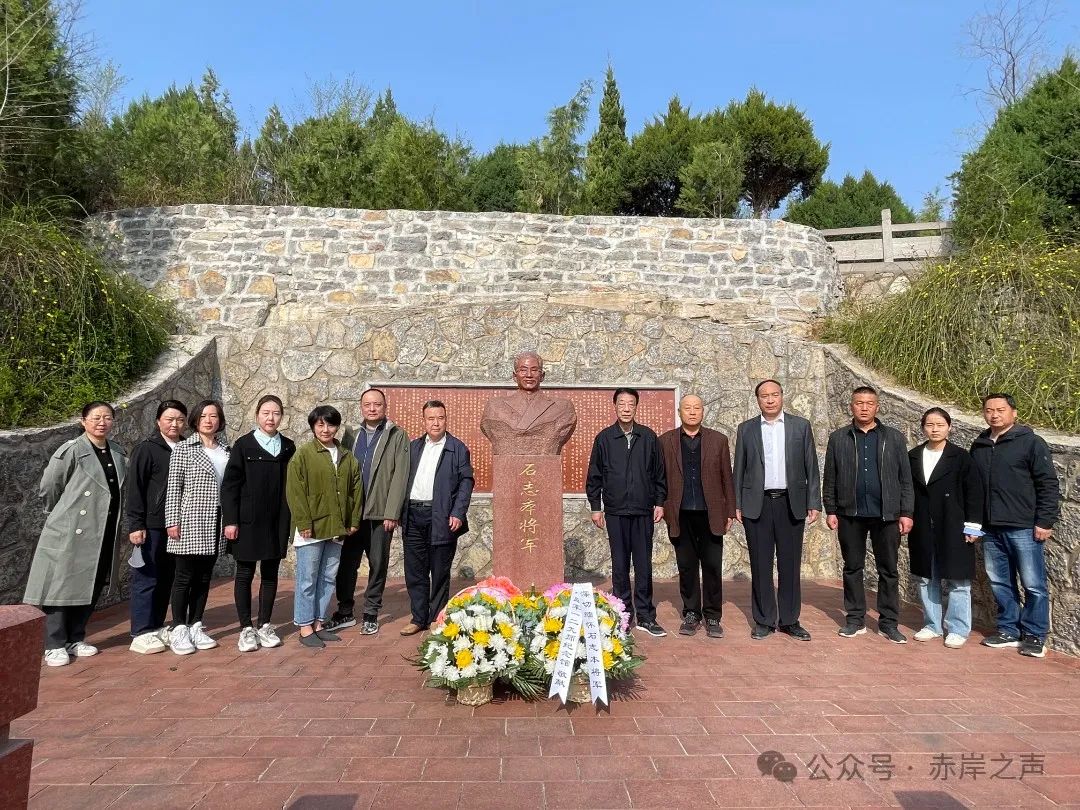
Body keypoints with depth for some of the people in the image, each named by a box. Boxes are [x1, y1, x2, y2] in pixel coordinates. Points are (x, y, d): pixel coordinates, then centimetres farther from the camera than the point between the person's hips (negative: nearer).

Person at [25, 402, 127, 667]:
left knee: (92, 588, 11)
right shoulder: (71, 451, -10)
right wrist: (62, 513, 6)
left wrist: (116, 521, 13)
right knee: (62, 587, 2)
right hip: (70, 532, -6)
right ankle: (55, 645, 12)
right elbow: (48, 487, -5)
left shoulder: (118, 453, 8)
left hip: (104, 535, 6)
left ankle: (76, 639, 24)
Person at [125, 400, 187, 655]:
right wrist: (135, 525, -13)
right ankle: (141, 634, 7)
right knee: (146, 579, 0)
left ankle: (157, 627, 23)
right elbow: (133, 488, -8)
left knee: (166, 579, 12)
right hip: (151, 526, -5)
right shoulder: (146, 449, -5)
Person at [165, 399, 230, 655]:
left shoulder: (226, 450, 9)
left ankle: (196, 627, 21)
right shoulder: (183, 449, -3)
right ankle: (179, 630, 13)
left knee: (204, 577, 11)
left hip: (215, 524, 4)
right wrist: (172, 521, -11)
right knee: (184, 576, 3)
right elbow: (173, 487, -6)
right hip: (190, 523, -4)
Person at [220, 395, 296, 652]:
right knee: (245, 574, 5)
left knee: (270, 573, 9)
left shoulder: (288, 447, 6)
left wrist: (291, 519, 4)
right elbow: (229, 485, -5)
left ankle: (264, 625, 20)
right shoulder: (243, 445, -3)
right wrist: (230, 520, -10)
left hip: (277, 522, 3)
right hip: (248, 521, -3)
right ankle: (246, 628, 15)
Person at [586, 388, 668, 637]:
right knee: (620, 565, 7)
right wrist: (595, 507, 2)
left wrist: (660, 502, 4)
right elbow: (594, 476, 4)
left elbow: (659, 473, 8)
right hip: (615, 511, 0)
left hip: (643, 510, 1)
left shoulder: (648, 437, 4)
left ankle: (645, 616, 13)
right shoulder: (604, 438, 2)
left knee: (644, 565, 4)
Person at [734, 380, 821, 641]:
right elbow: (739, 469, 7)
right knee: (760, 565, 5)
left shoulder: (801, 426, 6)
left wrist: (814, 503, -1)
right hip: (757, 504, 0)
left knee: (790, 565, 6)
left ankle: (790, 620, 18)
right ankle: (764, 620, 15)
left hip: (791, 504, 0)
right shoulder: (746, 429, 7)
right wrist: (737, 505, 1)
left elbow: (811, 468, 5)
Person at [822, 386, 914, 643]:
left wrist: (906, 512, -1)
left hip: (886, 514, 0)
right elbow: (829, 479, 4)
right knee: (852, 568, 8)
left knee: (888, 570, 6)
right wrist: (831, 510, -1)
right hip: (850, 514, 0)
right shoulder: (838, 438, 4)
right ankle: (855, 619, 18)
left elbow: (905, 478, 4)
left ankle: (888, 622, 16)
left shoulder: (894, 438, 5)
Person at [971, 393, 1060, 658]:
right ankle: (1009, 631, 23)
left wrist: (1045, 522, -11)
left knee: (1034, 585, 2)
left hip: (1024, 528, -5)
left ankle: (1035, 636, 14)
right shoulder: (978, 446, 12)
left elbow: (1049, 485, -6)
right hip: (991, 529, 5)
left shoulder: (1031, 442, -3)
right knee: (1000, 583, 11)